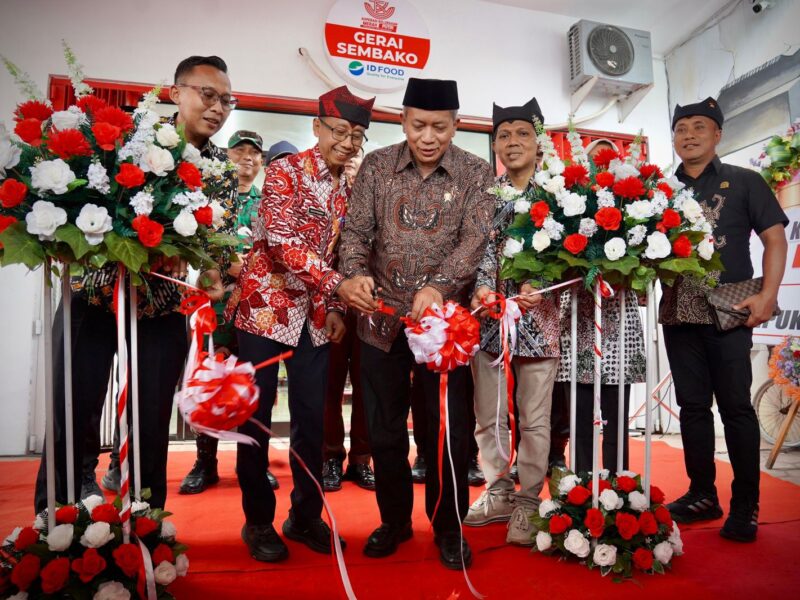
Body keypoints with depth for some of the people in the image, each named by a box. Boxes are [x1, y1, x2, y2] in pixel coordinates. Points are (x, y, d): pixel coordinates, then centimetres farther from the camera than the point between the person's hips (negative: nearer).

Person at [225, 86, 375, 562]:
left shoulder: (348, 188, 9)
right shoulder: (285, 171, -8)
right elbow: (283, 242, -21)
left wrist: (338, 307, 2)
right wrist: (340, 284, -30)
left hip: (316, 315, 5)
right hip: (266, 305, -5)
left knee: (312, 416, 9)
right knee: (256, 415, 4)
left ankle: (307, 515, 25)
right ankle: (259, 520, 21)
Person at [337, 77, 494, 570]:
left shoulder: (476, 174, 0)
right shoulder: (376, 165, 4)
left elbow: (476, 240, -12)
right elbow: (357, 230, -1)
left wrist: (439, 287, -30)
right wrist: (354, 274, -23)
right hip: (382, 319, 2)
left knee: (449, 430, 7)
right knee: (384, 429, 12)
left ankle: (449, 527, 29)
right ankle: (394, 520, 34)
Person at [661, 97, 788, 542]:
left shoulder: (744, 182, 5)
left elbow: (775, 238, 0)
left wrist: (767, 296, -13)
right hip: (678, 312, 4)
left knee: (736, 405, -1)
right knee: (692, 405, 9)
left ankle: (746, 505, 12)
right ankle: (703, 495, 20)